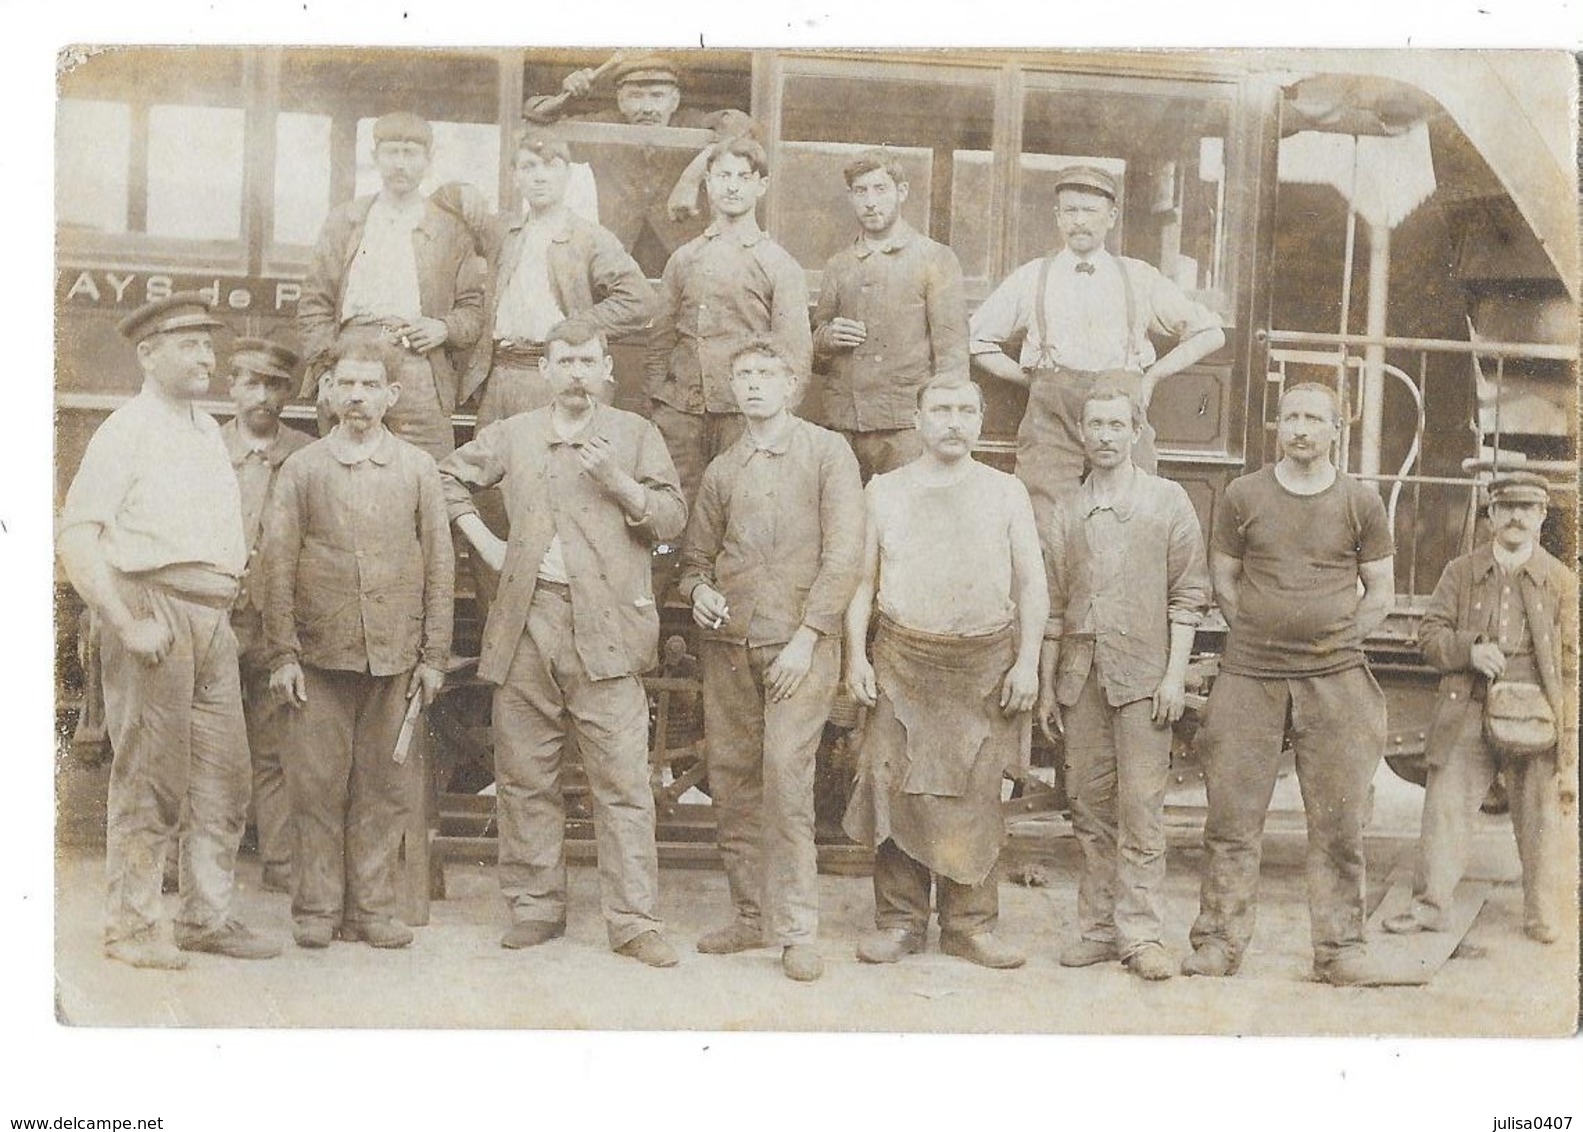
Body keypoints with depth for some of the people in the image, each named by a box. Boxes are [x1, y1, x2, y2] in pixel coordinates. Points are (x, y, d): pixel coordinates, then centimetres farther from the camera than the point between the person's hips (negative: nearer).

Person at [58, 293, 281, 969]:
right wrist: (127, 625, -17)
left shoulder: (208, 431, 18)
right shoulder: (127, 430, -5)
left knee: (224, 777, 8)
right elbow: (75, 537, -12)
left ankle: (208, 918, 18)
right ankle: (131, 930, 7)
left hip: (212, 618, 7)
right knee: (150, 779, -3)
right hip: (154, 610, -7)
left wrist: (225, 602, 14)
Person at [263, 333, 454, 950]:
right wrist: (282, 654, -2)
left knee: (384, 784, 5)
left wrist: (434, 655, 3)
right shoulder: (302, 469, 6)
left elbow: (440, 564, 7)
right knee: (317, 784, 2)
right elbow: (279, 565, 4)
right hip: (321, 653, -1)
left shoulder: (418, 469, 7)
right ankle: (316, 909, 12)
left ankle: (372, 906, 14)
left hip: (396, 654, 1)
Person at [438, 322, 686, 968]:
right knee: (524, 779, 7)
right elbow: (449, 478, 27)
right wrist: (482, 539, 13)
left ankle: (634, 921, -2)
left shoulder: (633, 435, 9)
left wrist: (616, 481, -12)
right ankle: (535, 908, 19)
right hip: (526, 622, 3)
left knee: (622, 780, -6)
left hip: (605, 626, -3)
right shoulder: (511, 436, 15)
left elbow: (673, 518, 3)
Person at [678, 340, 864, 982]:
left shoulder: (827, 453, 3)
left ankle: (797, 932, -7)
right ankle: (753, 917, 18)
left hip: (799, 644, -5)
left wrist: (806, 637, -12)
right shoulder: (721, 470, 16)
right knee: (731, 781, 5)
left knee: (785, 775, -14)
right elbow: (695, 556, 24)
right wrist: (697, 590, 0)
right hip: (727, 645, 5)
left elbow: (843, 555, -4)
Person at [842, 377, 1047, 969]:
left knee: (974, 795, 1)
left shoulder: (1006, 492, 8)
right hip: (902, 660, 0)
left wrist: (1027, 661, -2)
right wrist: (856, 656, 0)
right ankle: (899, 920, 8)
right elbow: (863, 580, 9)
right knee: (895, 788, -2)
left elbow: (1032, 585, 7)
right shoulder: (885, 490, 9)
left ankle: (969, 924, 11)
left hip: (985, 664, 0)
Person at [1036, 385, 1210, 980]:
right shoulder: (1067, 512, 14)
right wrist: (1046, 686, 12)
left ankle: (1139, 932, -1)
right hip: (1079, 674, 4)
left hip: (1141, 672, -3)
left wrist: (1175, 674, -7)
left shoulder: (1167, 500, 5)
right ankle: (1098, 926, 13)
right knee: (1090, 808, 6)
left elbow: (1188, 594, 1)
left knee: (1140, 808, -5)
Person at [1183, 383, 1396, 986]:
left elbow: (1382, 592, 11)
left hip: (1335, 677, 0)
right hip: (1249, 672, 0)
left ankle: (1340, 947, 12)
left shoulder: (1360, 502, 6)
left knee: (1339, 821, 2)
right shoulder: (1243, 495, 6)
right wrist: (1255, 634, 1)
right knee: (1232, 816, 2)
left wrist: (1342, 638, -1)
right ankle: (1219, 940, 12)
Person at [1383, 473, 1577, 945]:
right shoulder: (1461, 573, 9)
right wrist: (1469, 649, -13)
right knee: (1446, 804, -1)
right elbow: (1430, 631, 8)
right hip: (1469, 713, 1)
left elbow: (1571, 664, 4)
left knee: (1542, 817, 4)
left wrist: (1568, 741, -2)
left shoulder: (1561, 581, 4)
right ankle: (1431, 903, 8)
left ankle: (1547, 917, 17)